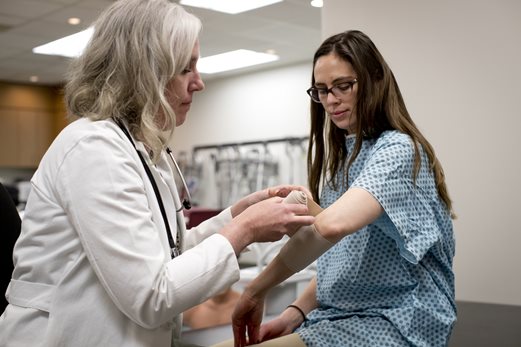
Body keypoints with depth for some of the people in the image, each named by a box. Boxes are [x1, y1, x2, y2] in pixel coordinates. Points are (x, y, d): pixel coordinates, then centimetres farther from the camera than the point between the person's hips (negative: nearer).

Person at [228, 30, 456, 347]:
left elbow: (332, 225, -32)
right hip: (338, 317, 8)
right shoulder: (344, 156, 14)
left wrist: (256, 290, -23)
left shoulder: (397, 150, -14)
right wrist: (295, 313, 2)